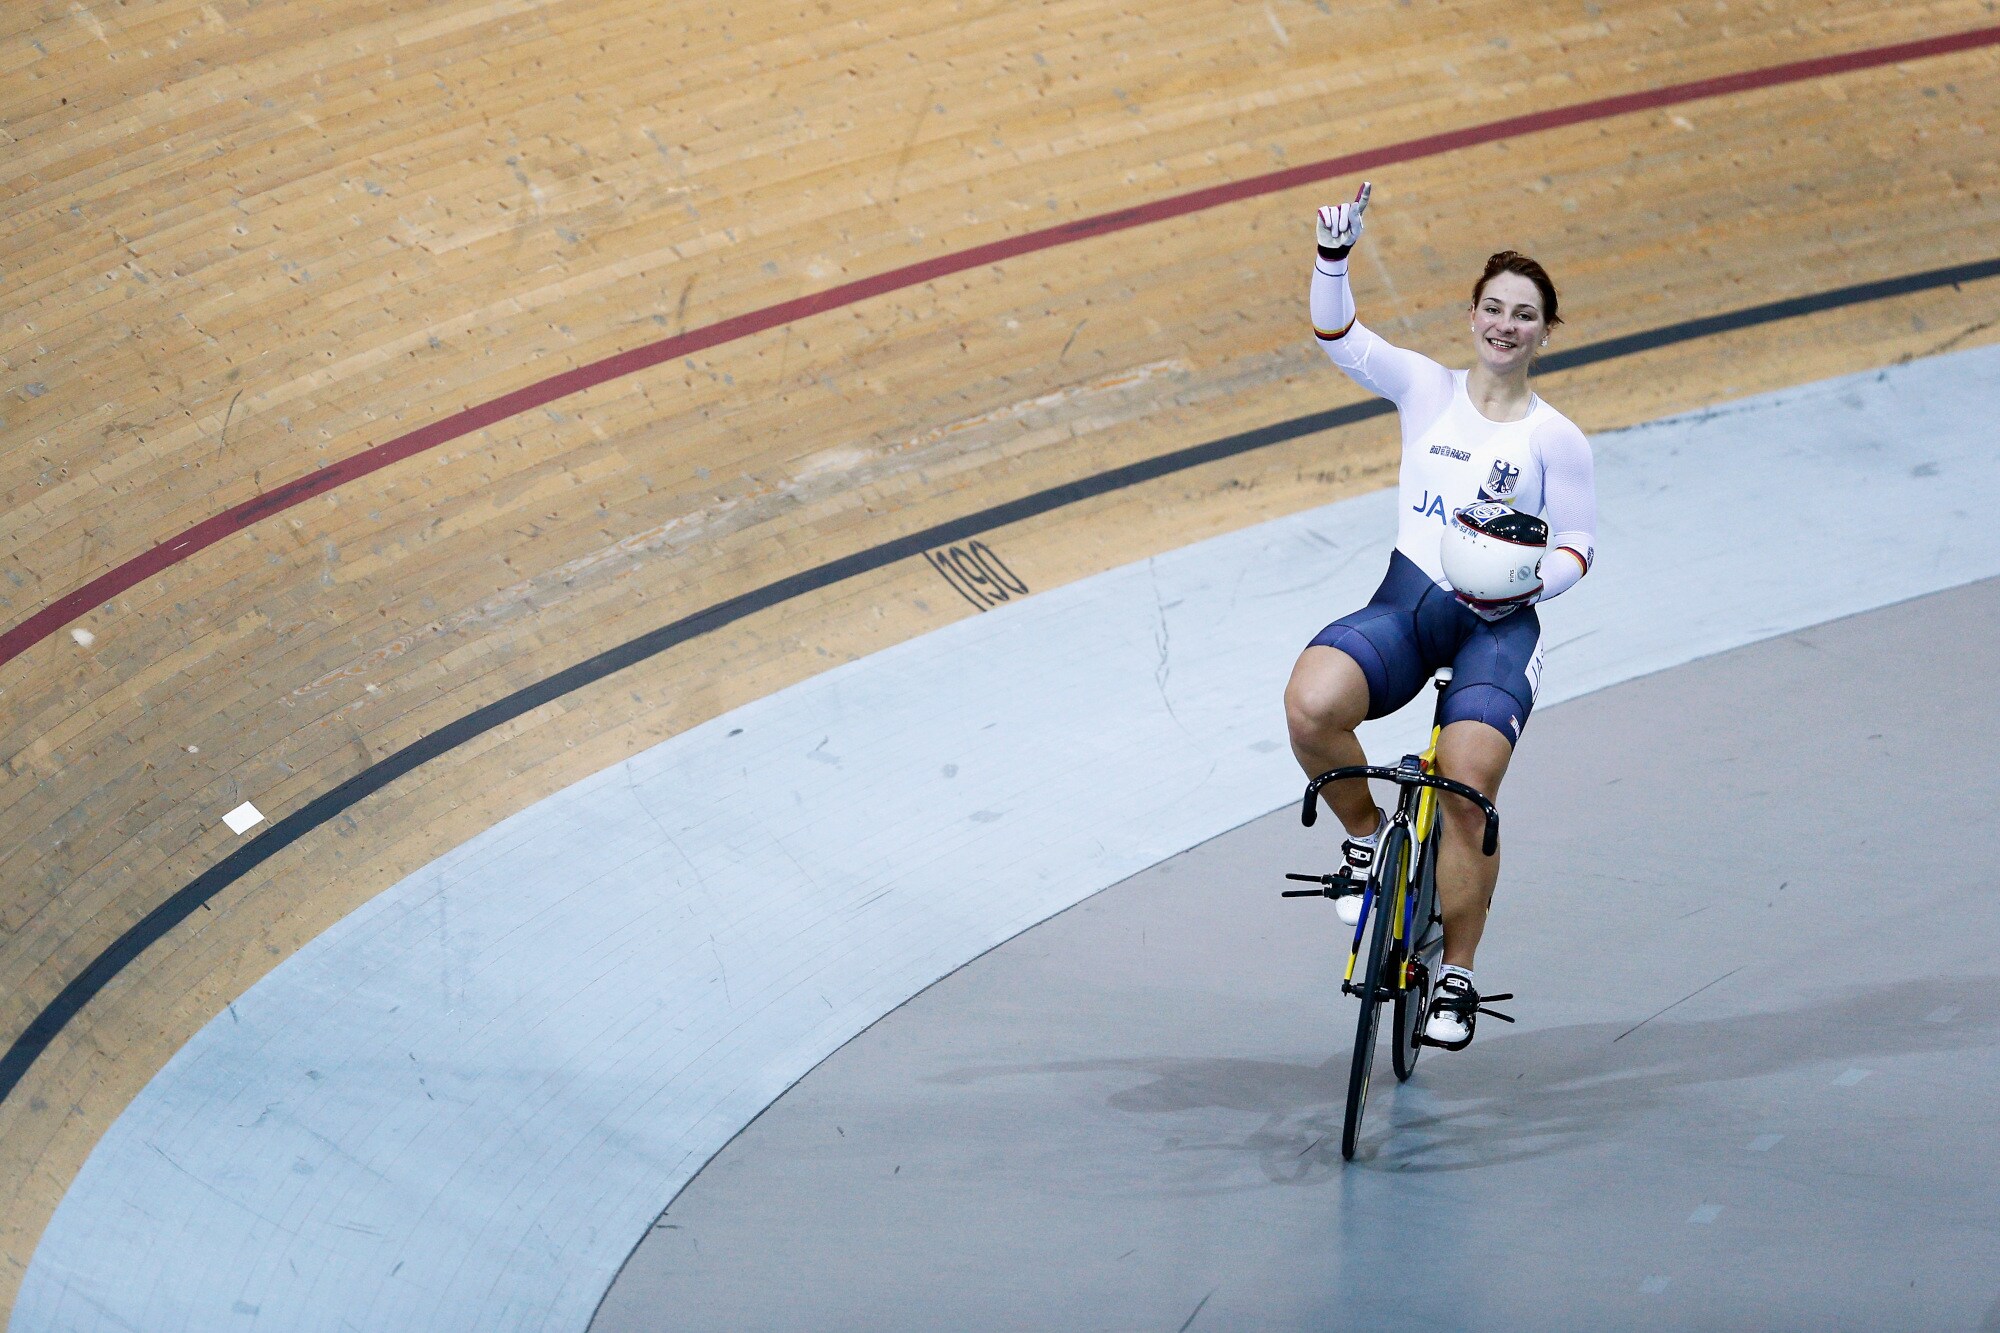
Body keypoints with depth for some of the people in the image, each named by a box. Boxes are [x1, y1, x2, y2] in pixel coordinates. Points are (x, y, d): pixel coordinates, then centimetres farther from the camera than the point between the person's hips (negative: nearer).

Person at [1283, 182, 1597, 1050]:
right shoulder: (1424, 389, 7)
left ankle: (1456, 977, 1)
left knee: (1467, 791, -19)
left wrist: (1530, 580, -14)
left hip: (1498, 625, -1)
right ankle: (1365, 837, 0)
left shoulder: (1556, 439, 3)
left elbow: (1577, 546, 7)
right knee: (1311, 704, -30)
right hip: (1404, 602, 1)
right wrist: (1334, 257, -17)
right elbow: (1336, 335, -1)